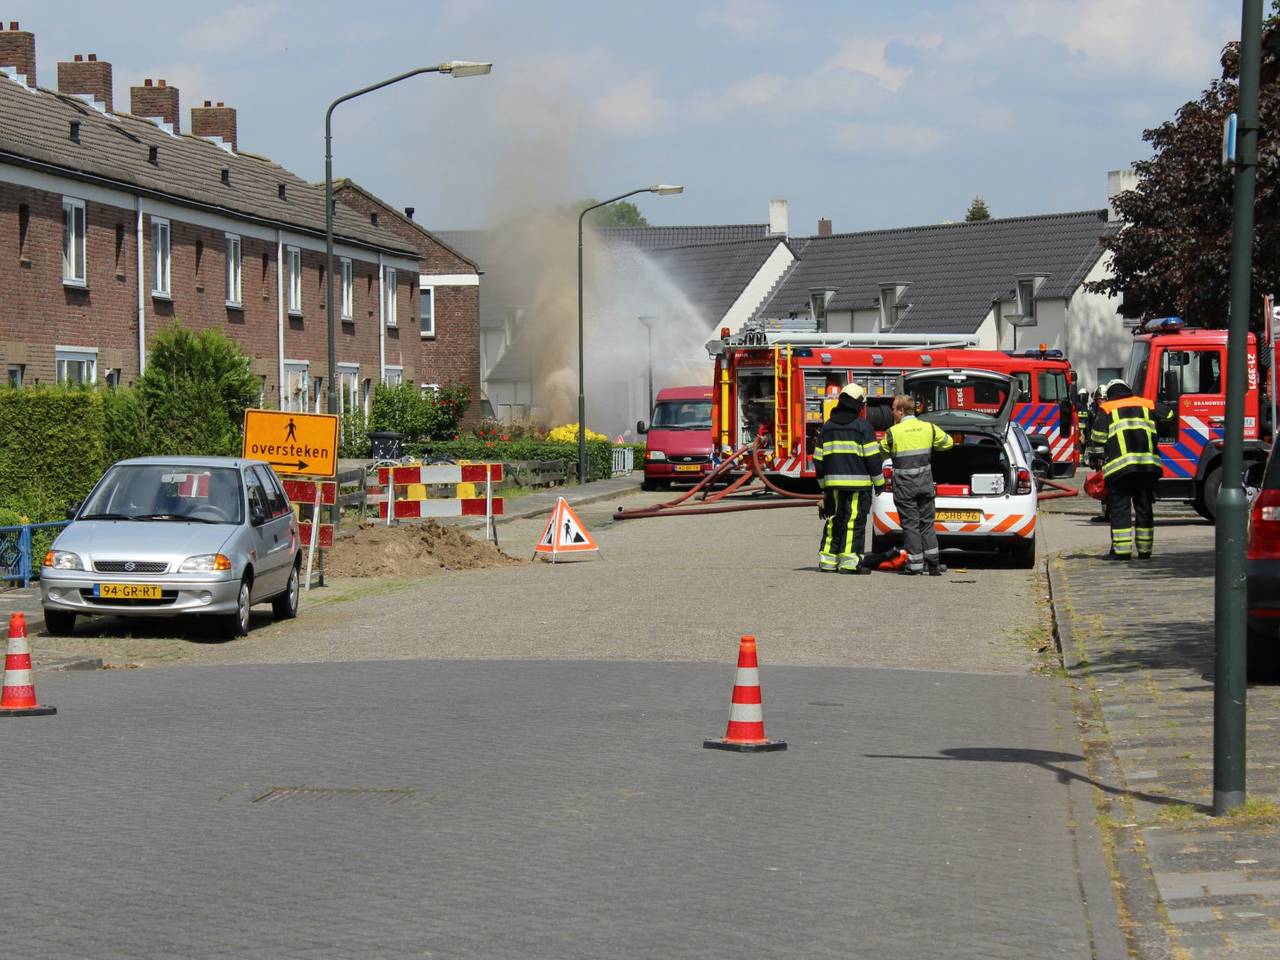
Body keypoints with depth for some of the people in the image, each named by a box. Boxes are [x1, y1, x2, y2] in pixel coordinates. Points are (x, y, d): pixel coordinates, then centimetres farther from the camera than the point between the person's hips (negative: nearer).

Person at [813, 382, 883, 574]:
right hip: (858, 483, -5)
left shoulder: (827, 427, 11)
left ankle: (827, 559, 12)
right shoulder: (863, 427, -5)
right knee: (854, 521, -4)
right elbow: (872, 457, -7)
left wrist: (824, 483, 24)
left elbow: (818, 459, 14)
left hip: (834, 483, 5)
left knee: (834, 521, 12)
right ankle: (849, 561, -7)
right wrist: (879, 481, 2)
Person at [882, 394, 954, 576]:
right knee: (927, 523, 10)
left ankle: (915, 565, 0)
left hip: (904, 486, -4)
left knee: (910, 524, 1)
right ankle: (933, 564, 6)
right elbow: (948, 442, 15)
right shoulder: (928, 428, 2)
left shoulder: (893, 432, -9)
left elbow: (883, 453, 1)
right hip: (925, 483, 4)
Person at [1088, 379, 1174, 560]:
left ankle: (1121, 550, -6)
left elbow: (1097, 437, 1)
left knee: (1119, 507, 0)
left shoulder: (1106, 409, 9)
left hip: (1119, 465, -3)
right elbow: (1168, 415, 27)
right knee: (1144, 506, 10)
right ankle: (1145, 550, 12)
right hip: (1148, 465, 3)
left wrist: (1098, 459, 10)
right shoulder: (1146, 404, 17)